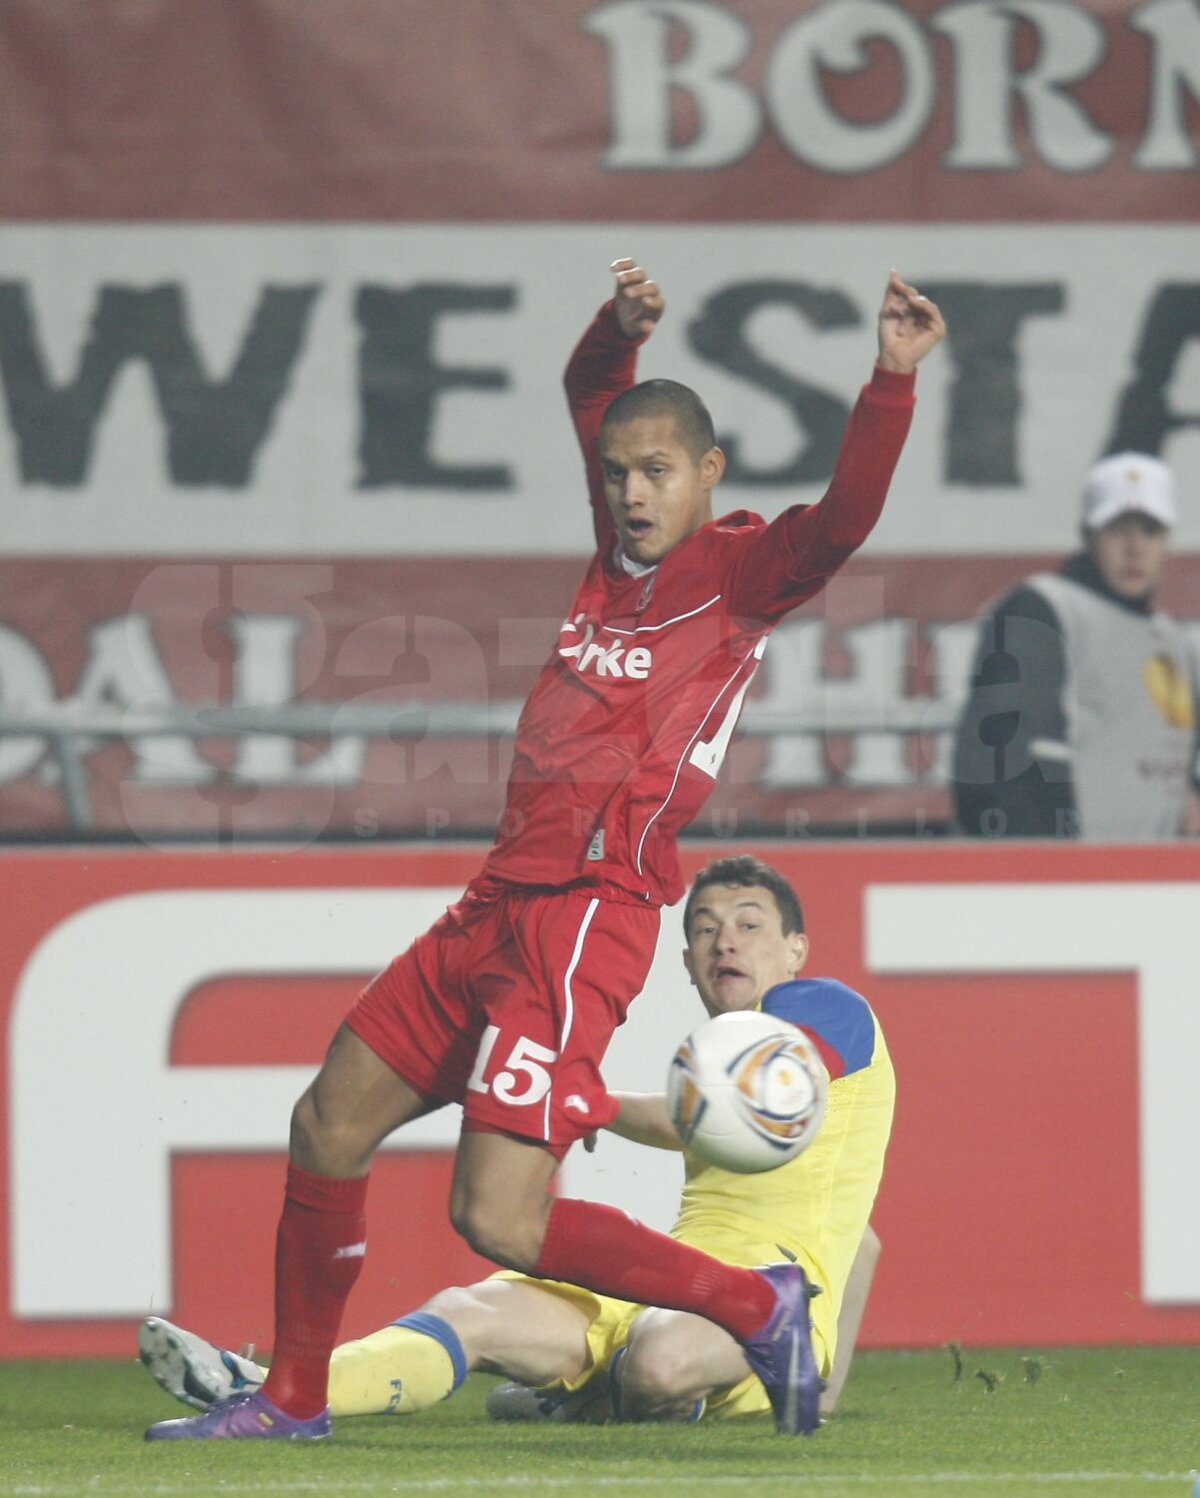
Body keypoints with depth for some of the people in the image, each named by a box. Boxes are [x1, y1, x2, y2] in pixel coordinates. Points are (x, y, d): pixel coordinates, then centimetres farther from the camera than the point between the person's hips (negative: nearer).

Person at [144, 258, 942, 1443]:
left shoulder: (740, 569, -6)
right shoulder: (625, 549, 13)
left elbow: (845, 514, -24)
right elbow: (589, 395, 26)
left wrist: (893, 381, -36)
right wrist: (623, 331, 7)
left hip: (584, 919, -9)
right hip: (501, 902, 9)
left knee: (501, 1222, -16)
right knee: (328, 1125, 14)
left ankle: (758, 1307, 0)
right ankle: (293, 1397, 27)